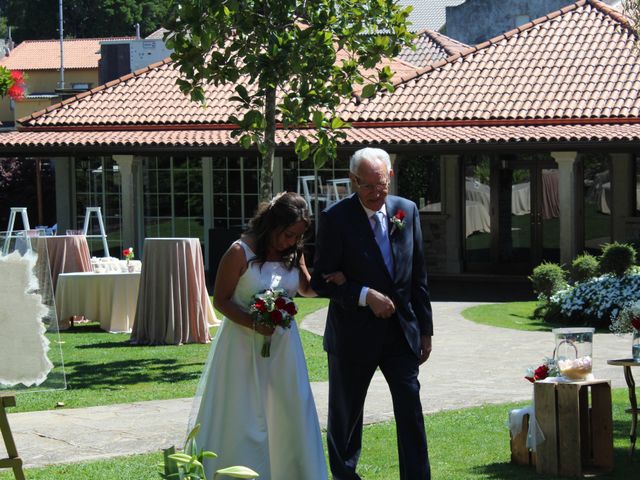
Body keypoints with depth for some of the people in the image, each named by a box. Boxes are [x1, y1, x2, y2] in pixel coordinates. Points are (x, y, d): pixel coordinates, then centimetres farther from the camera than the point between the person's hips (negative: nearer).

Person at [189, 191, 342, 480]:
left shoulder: (294, 254, 2)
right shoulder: (241, 253, -14)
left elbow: (306, 288, 19)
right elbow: (221, 300, -10)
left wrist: (328, 281, -3)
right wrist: (254, 324, -23)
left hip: (283, 343, 5)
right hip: (244, 344, -5)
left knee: (287, 418, 6)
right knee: (241, 421, 0)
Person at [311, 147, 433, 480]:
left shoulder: (407, 210, 3)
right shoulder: (336, 218, -9)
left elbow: (418, 276, 9)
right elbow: (321, 280, -9)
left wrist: (425, 329, 8)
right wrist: (365, 296, -20)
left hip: (401, 331, 3)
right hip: (353, 336, -3)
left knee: (411, 412, -3)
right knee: (345, 417, 10)